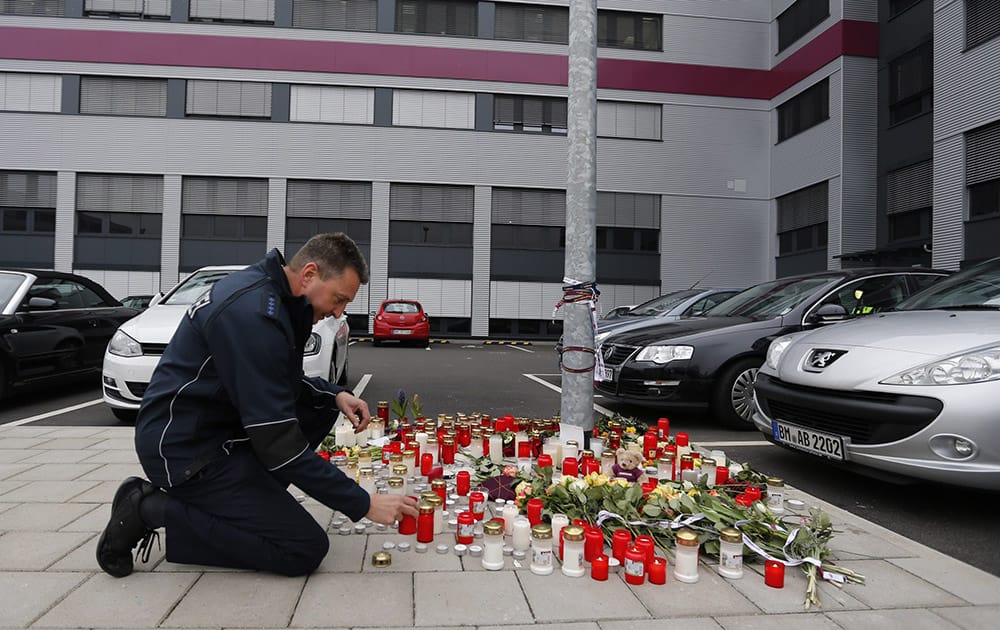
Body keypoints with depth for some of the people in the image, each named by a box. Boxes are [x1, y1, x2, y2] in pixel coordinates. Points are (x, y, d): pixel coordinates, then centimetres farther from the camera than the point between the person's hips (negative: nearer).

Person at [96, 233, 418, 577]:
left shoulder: (266, 290, 4)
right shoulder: (254, 312, -26)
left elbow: (278, 383, 19)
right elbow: (278, 442, -26)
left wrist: (335, 394, 1)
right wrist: (362, 504, -20)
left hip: (213, 424, 10)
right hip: (185, 448, -10)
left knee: (322, 405, 10)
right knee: (306, 550, -10)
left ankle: (247, 498, 7)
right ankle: (155, 510, -3)